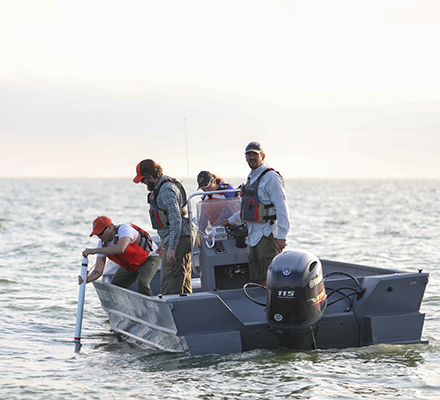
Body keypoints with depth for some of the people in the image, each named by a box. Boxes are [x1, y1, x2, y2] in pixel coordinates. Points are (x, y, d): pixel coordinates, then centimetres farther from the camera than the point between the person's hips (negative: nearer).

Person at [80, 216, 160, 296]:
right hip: (130, 265, 8)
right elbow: (98, 270, -15)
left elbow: (120, 249, -54)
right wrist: (86, 279, -36)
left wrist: (95, 250, -53)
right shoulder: (102, 244, -12)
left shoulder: (124, 229, -34)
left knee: (141, 282, -32)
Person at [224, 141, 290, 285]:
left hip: (268, 235, -9)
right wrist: (231, 220, 41)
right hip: (254, 235, 9)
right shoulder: (251, 178, 20)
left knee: (268, 280, -13)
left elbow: (281, 207, -17)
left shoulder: (271, 177, -10)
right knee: (259, 280, 7)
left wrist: (282, 236, -23)